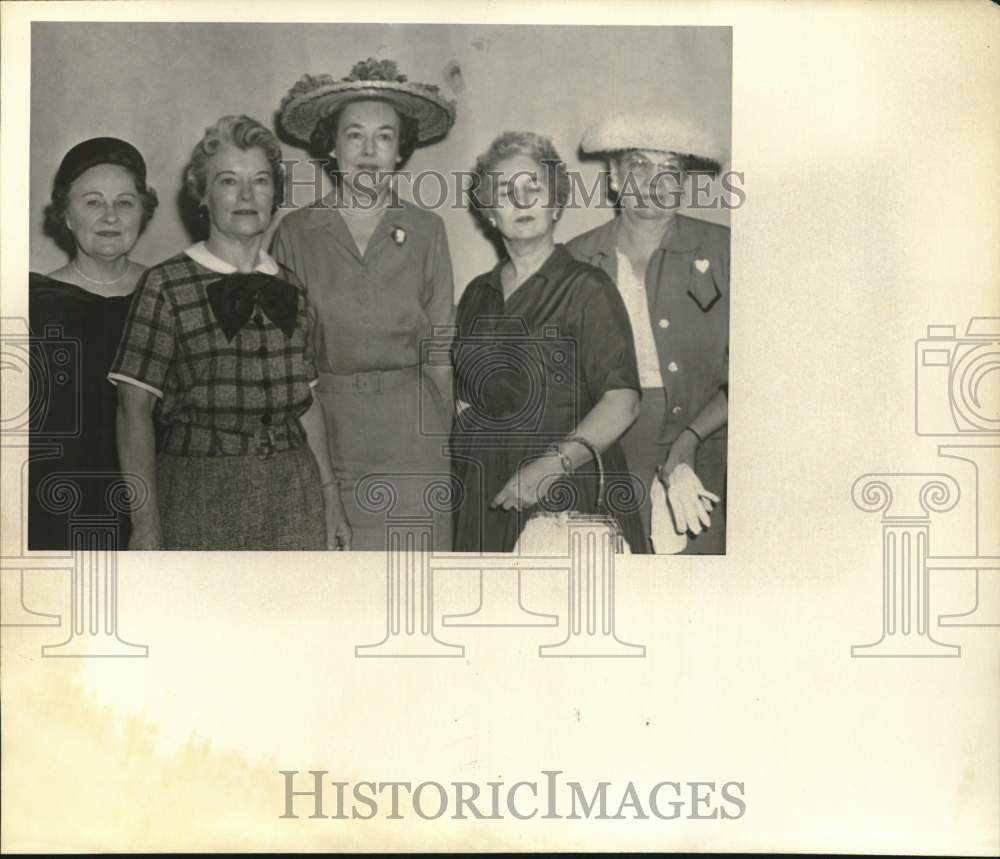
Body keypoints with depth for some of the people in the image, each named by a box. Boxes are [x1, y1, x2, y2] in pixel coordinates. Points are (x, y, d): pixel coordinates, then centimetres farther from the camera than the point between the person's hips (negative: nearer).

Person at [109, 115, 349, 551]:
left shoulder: (288, 288, 9)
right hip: (201, 492, -4)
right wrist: (146, 525, -13)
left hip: (294, 490, 4)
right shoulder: (166, 285, -5)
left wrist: (330, 498, 12)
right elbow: (134, 409, -8)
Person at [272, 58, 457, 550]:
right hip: (324, 425, 0)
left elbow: (439, 350, 7)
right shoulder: (295, 233, 3)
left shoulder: (426, 231, 5)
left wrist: (444, 442, 4)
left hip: (408, 431, 1)